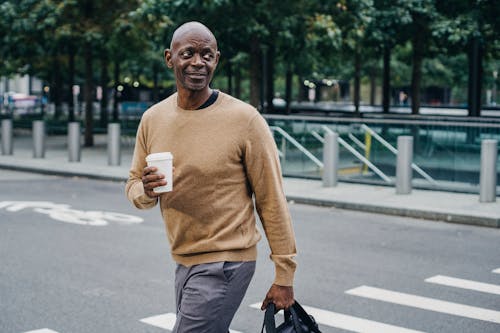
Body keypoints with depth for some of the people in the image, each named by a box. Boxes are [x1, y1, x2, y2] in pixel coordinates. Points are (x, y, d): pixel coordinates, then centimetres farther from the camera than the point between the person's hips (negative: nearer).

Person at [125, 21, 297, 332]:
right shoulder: (153, 119, 2)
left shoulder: (245, 119, -14)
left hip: (225, 263, -6)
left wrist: (284, 277, -10)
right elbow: (134, 186, 11)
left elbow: (272, 201, -11)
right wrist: (146, 191, -14)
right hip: (183, 260, 6)